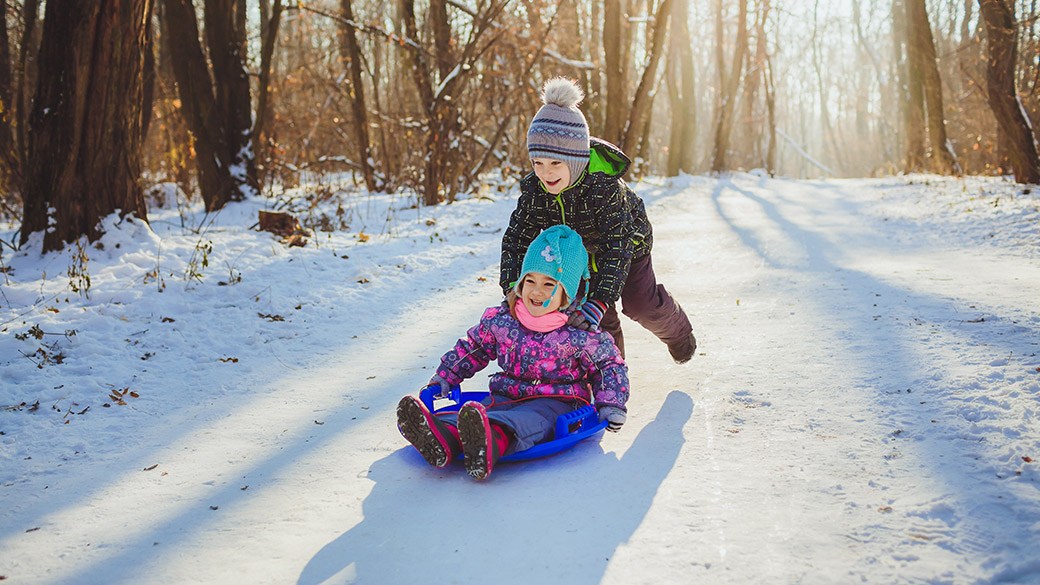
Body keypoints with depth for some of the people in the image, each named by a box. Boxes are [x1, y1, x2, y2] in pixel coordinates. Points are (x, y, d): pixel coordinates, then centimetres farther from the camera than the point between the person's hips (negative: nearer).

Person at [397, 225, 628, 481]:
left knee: (528, 419, -40)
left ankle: (490, 442, -74)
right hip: (507, 397, 5)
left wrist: (610, 404, -8)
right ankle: (440, 436, -62)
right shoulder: (501, 320, 5)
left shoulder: (580, 334, -7)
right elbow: (472, 348, 21)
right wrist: (445, 376, 18)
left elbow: (610, 364, 5)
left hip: (557, 404, -5)